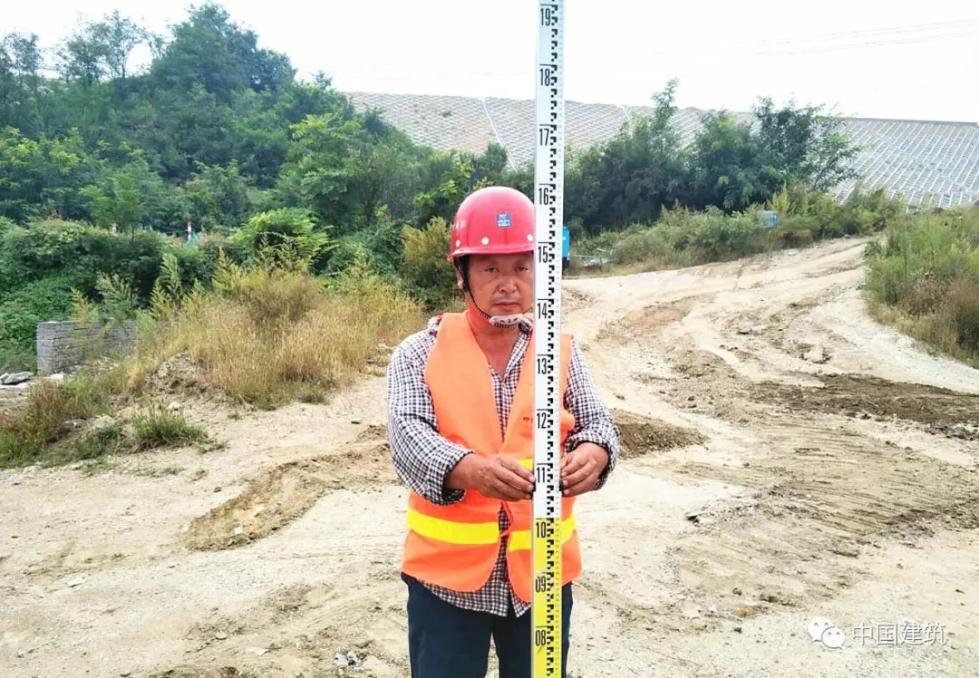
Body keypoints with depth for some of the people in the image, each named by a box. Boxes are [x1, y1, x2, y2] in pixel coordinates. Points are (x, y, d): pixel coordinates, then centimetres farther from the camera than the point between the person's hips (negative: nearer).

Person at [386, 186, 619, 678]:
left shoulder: (561, 351, 2)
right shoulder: (420, 354, -6)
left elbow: (596, 422, -1)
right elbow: (408, 436, -17)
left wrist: (593, 453, -27)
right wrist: (472, 469, -38)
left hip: (541, 569, 3)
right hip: (448, 572, -2)